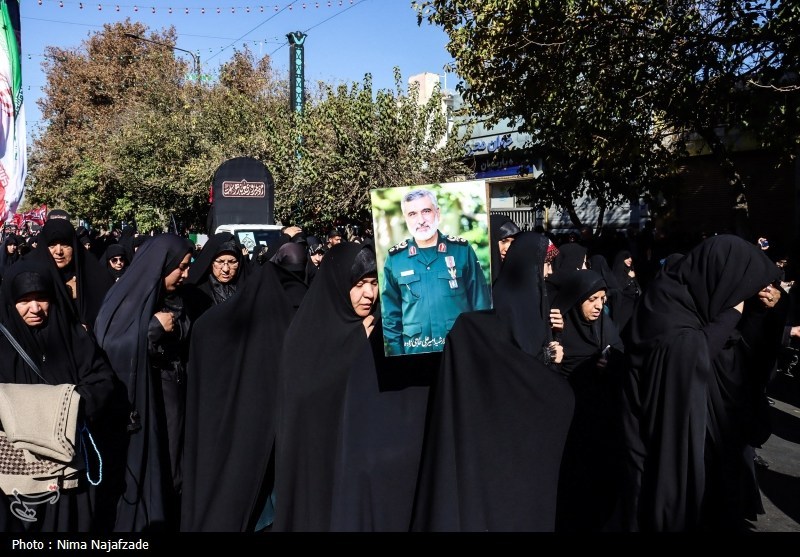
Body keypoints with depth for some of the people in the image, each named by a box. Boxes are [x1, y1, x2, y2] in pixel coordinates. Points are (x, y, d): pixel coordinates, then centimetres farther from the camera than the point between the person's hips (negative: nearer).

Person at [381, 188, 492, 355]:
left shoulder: (462, 250, -3)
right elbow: (391, 313, 5)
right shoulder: (395, 258, -1)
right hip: (415, 352, 1)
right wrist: (395, 351, 2)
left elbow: (481, 302, 0)